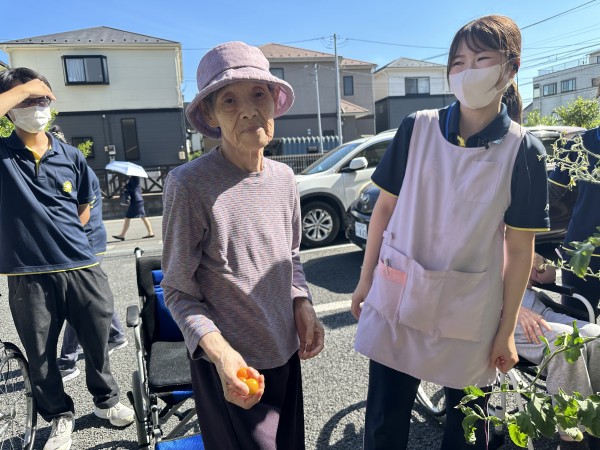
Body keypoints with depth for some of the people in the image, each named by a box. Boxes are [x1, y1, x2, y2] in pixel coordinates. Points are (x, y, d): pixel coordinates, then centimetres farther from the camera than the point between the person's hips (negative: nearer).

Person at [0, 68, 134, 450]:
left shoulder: (72, 157, 5)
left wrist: (61, 239, 9)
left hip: (82, 269, 2)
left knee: (97, 343, 16)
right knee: (40, 356, 15)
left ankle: (107, 400, 41)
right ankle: (60, 416, 38)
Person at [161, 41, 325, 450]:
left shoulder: (284, 178, -2)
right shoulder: (189, 185, -20)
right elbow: (178, 292, -13)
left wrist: (303, 305, -5)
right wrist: (220, 352, -27)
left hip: (286, 354, 6)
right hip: (230, 368, -5)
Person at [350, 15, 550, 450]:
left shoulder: (524, 151, -5)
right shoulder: (417, 128, -4)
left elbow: (520, 248, -2)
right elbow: (385, 207, 2)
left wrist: (507, 329, 1)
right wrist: (366, 279, 4)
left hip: (470, 315, 0)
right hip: (396, 302, 1)